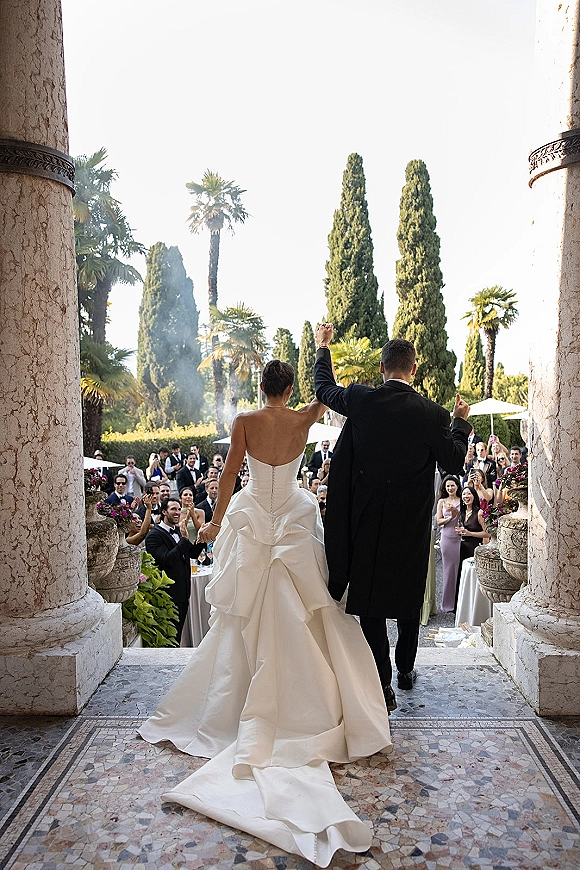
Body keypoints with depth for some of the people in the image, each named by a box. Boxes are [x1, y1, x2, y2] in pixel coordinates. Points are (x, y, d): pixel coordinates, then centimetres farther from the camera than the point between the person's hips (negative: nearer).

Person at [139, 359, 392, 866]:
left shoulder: (245, 422, -8)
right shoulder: (303, 420, -5)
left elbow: (229, 475, -7)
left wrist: (216, 522, 3)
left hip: (252, 524, 0)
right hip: (293, 522, 0)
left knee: (248, 614, 12)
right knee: (297, 617, 10)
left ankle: (247, 704, 24)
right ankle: (299, 704, 17)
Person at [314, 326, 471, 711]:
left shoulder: (360, 401, -10)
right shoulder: (432, 414, -13)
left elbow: (324, 388, 10)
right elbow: (455, 462, -1)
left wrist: (323, 346, 26)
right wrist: (461, 421, 14)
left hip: (366, 520, 0)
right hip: (412, 522, 1)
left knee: (370, 598, 9)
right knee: (409, 596, 20)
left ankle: (382, 686, 14)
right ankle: (406, 670, 39)